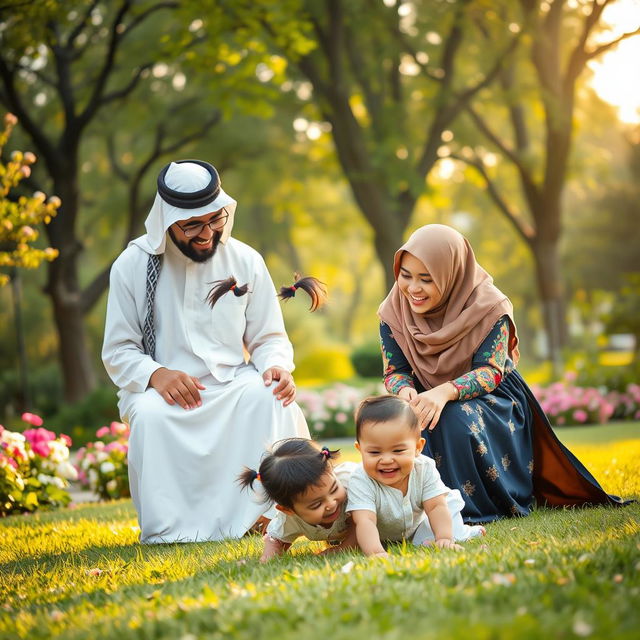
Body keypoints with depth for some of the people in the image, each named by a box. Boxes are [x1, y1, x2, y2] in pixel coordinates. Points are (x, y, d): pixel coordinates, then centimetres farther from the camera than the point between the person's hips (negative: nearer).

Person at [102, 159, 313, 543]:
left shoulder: (245, 261, 5)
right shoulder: (133, 266, -1)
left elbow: (270, 338, 11)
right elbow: (118, 352, 1)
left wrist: (277, 367, -14)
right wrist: (155, 375, -21)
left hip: (234, 385, 1)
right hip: (166, 393, -1)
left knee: (273, 400, -31)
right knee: (150, 414, -35)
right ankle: (169, 529, -22)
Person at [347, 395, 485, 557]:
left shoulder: (424, 469, -26)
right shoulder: (361, 482, -37)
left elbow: (436, 507, -26)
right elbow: (365, 522, -49)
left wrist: (444, 538, -44)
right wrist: (376, 553, -66)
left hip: (415, 525, 0)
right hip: (379, 538, 1)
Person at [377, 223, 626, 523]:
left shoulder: (487, 306, -19)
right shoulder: (393, 313, -9)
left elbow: (491, 371, -23)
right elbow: (395, 372, -6)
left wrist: (446, 391, -43)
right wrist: (405, 391, -32)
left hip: (491, 401, -3)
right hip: (426, 399, 3)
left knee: (457, 419, -35)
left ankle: (472, 505, -21)